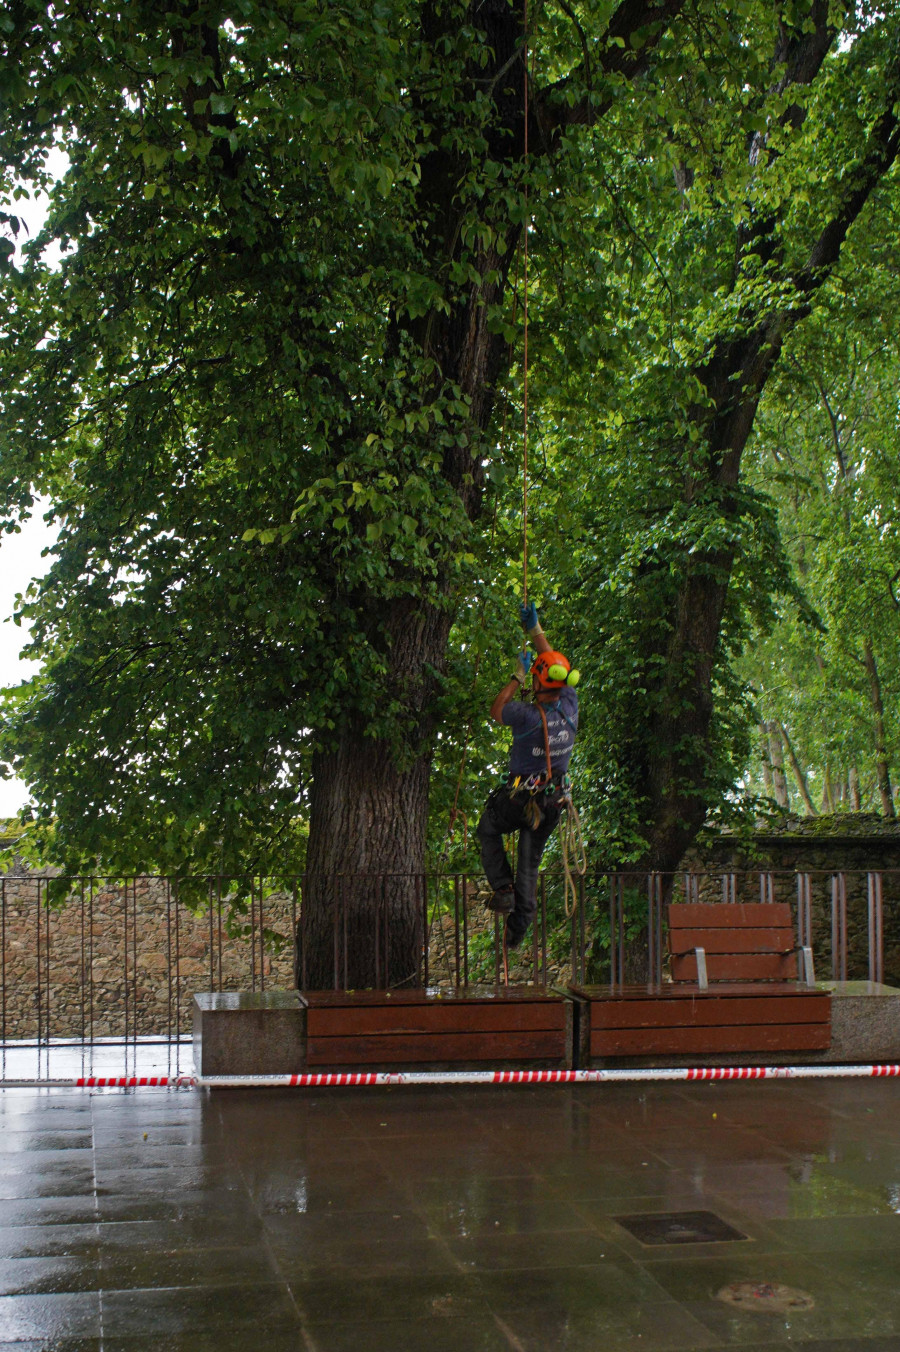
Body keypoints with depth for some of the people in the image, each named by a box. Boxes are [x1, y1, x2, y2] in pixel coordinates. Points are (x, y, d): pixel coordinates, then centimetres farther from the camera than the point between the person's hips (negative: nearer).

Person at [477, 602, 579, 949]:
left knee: (488, 830, 24)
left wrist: (518, 676, 0)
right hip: (553, 800, 5)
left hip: (519, 798, -5)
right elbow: (556, 666, 6)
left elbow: (496, 710, -5)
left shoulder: (529, 716, -26)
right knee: (530, 861, 17)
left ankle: (503, 889, 13)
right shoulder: (570, 706, -9)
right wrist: (535, 630, 11)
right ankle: (518, 929, 19)